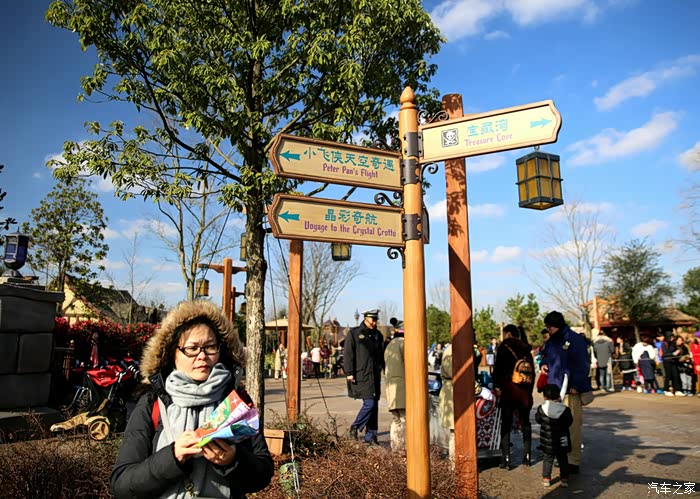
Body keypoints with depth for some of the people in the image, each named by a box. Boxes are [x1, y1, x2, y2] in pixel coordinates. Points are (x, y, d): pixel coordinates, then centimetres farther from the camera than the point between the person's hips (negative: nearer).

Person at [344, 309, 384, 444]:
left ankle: (371, 436, 15)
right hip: (361, 376, -6)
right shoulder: (354, 333, -2)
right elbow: (348, 353, -5)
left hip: (375, 376, 6)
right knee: (369, 403, -12)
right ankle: (354, 428, 7)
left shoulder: (378, 335, 15)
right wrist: (349, 372, -11)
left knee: (374, 405, 6)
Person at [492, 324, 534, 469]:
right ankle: (526, 456, 18)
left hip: (509, 390, -5)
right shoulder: (526, 349, 11)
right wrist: (529, 390, 18)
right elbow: (533, 371, 13)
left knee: (506, 423, 0)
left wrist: (496, 386, -2)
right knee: (525, 423, 14)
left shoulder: (504, 346, -4)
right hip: (525, 391, 5)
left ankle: (506, 459, -3)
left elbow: (498, 368, -10)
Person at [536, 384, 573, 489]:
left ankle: (546, 478, 13)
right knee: (563, 459, 15)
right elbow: (569, 422, 1)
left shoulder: (541, 409, -14)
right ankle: (564, 479, 19)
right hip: (561, 441, 0)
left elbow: (538, 419, 1)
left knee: (547, 459, 12)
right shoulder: (564, 410, -13)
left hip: (547, 440, 0)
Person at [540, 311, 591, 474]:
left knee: (572, 426, -4)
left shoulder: (575, 340, -10)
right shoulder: (551, 341, 14)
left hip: (571, 390, -8)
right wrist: (544, 363, 6)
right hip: (554, 389, 8)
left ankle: (573, 461, 4)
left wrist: (576, 386, -18)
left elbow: (583, 365, -13)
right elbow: (546, 356, 29)